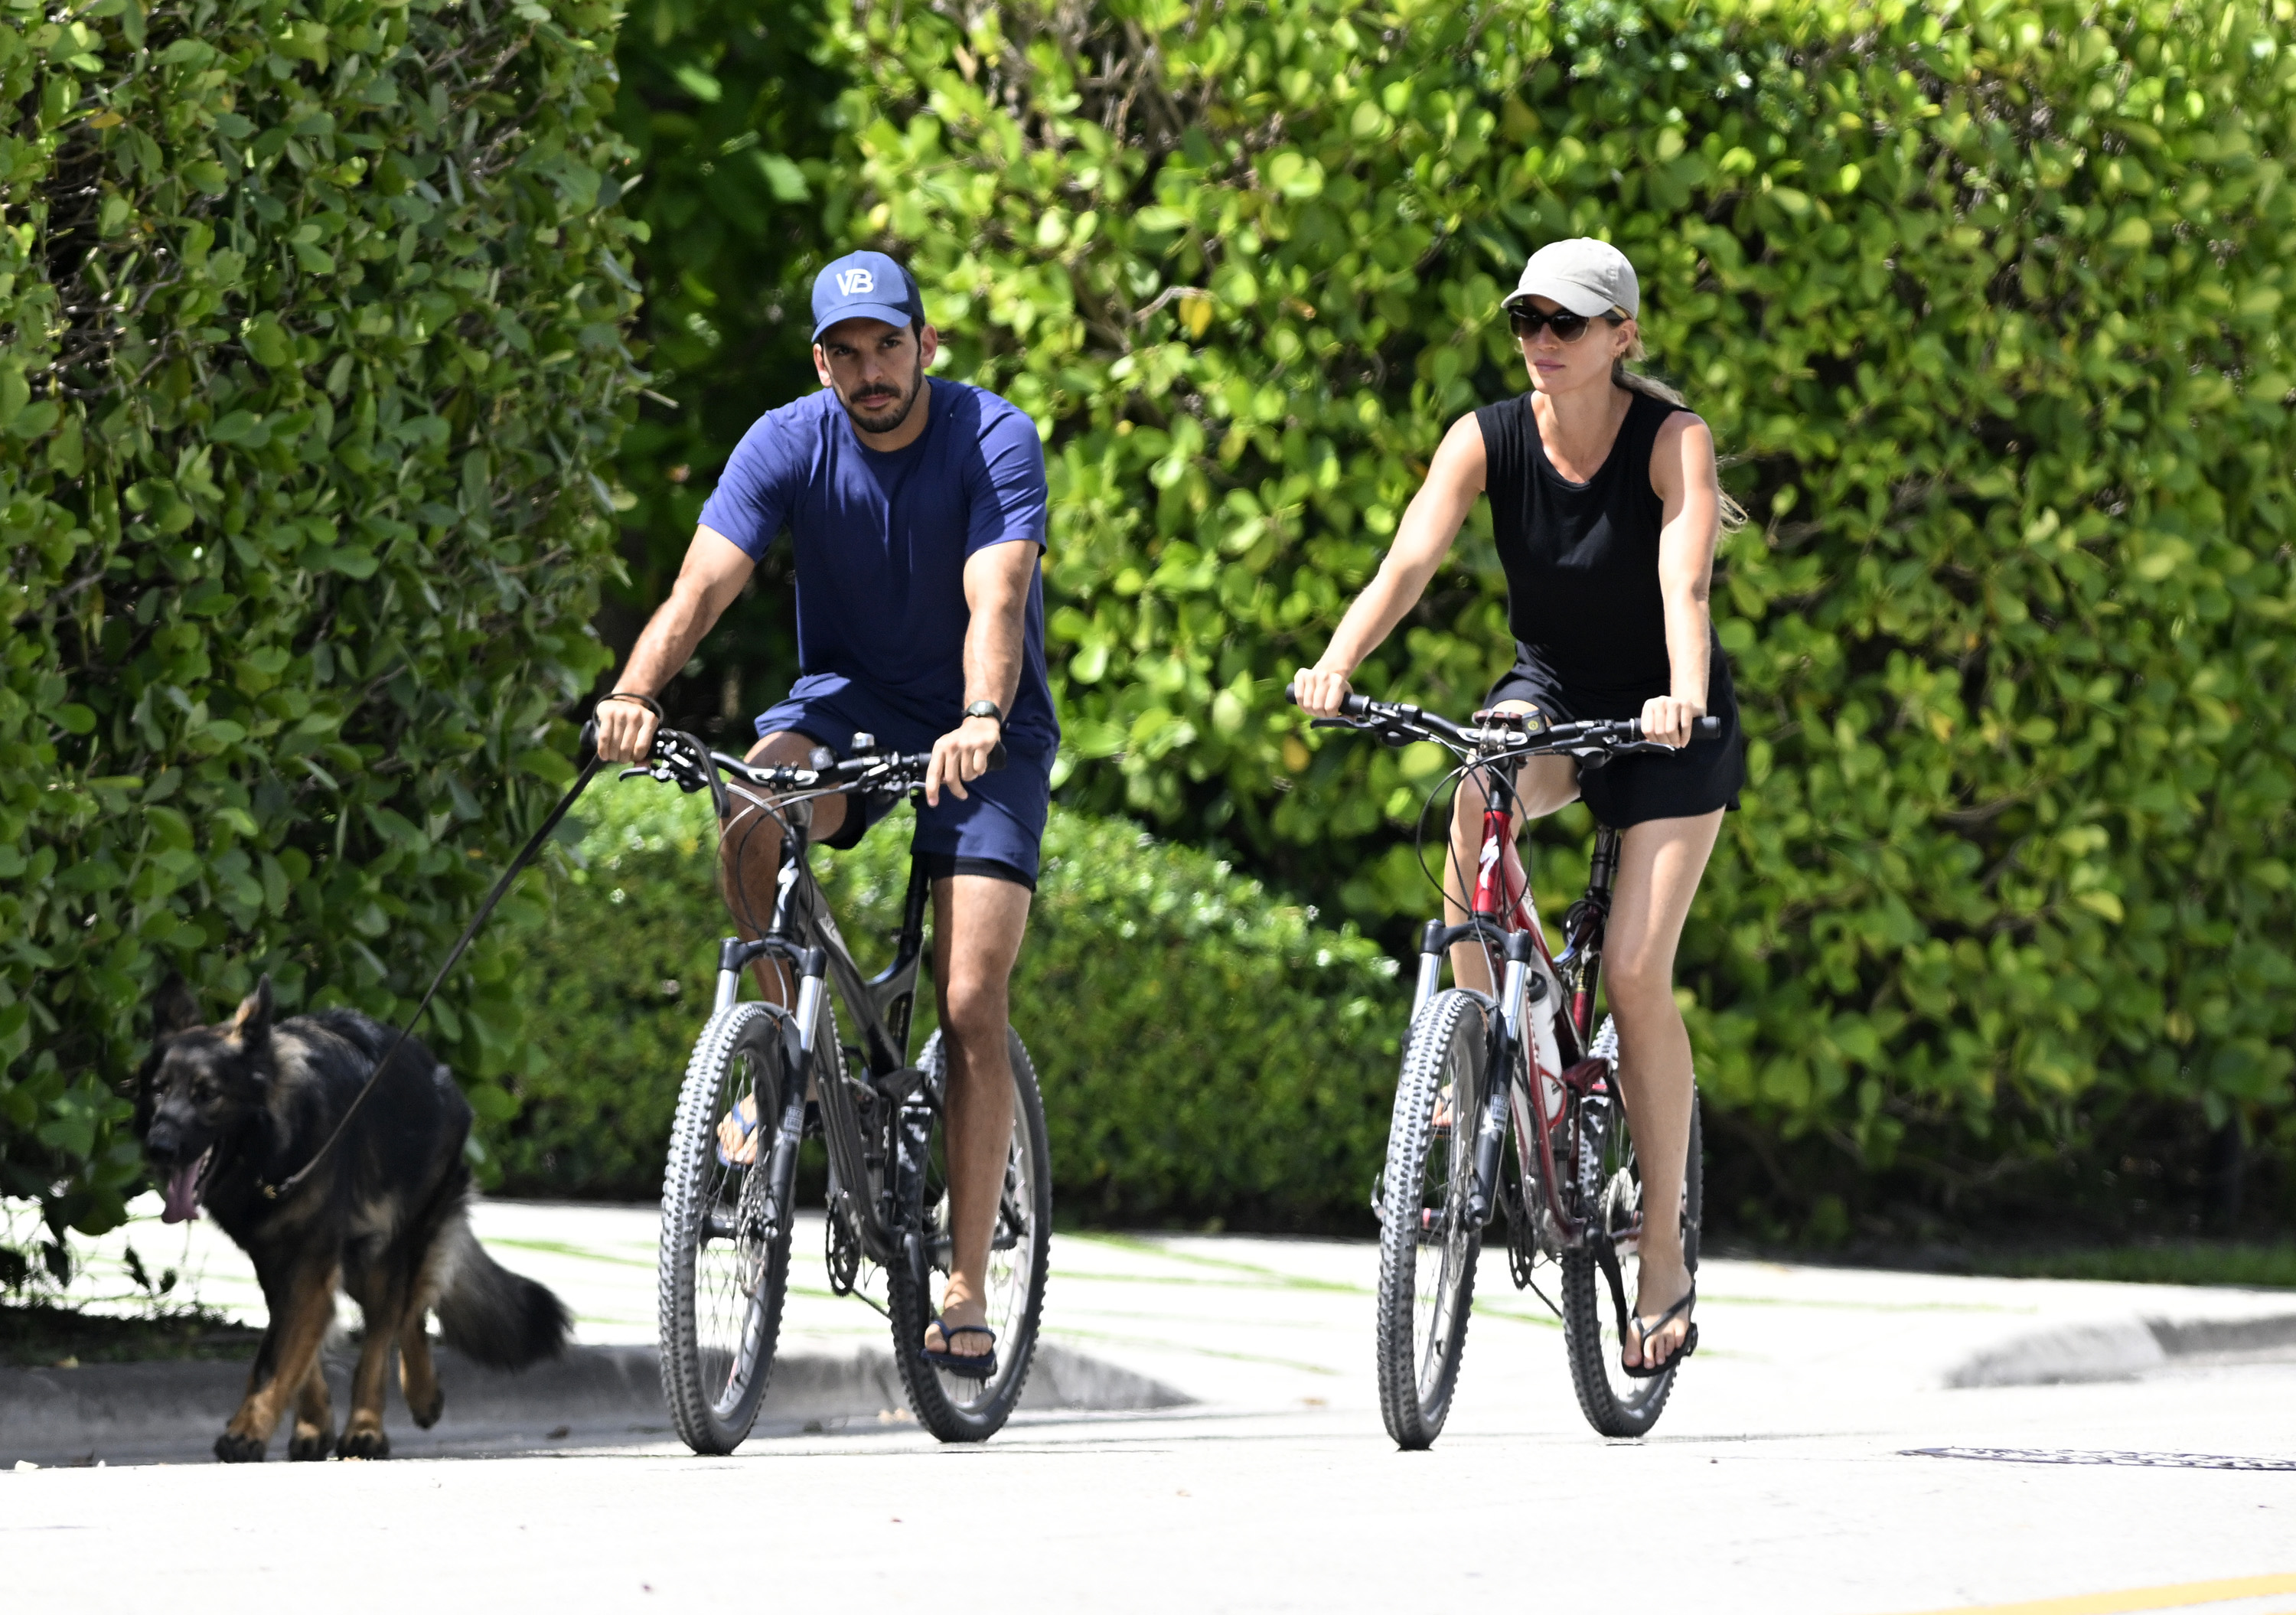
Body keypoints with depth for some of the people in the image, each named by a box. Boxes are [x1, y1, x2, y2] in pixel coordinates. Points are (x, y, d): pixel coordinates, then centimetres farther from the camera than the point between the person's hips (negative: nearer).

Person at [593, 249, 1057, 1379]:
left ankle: (966, 1289, -7)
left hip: (984, 732, -2)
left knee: (971, 1009, -13)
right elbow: (702, 585, -23)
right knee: (754, 810, -34)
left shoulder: (993, 440, -18)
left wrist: (979, 722, -51)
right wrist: (634, 694, -43)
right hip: (850, 699, 2)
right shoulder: (788, 446, -11)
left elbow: (996, 601, -32)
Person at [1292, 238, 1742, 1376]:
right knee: (1477, 803, -35)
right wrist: (1337, 662, -44)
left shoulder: (1673, 440, -20)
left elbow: (1685, 579, -35)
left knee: (1636, 972, -14)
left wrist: (1685, 694, -55)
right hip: (1548, 692, 2)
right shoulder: (1488, 439, -12)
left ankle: (1664, 1257, -2)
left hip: (1666, 714, -2)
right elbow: (1409, 562, -25)